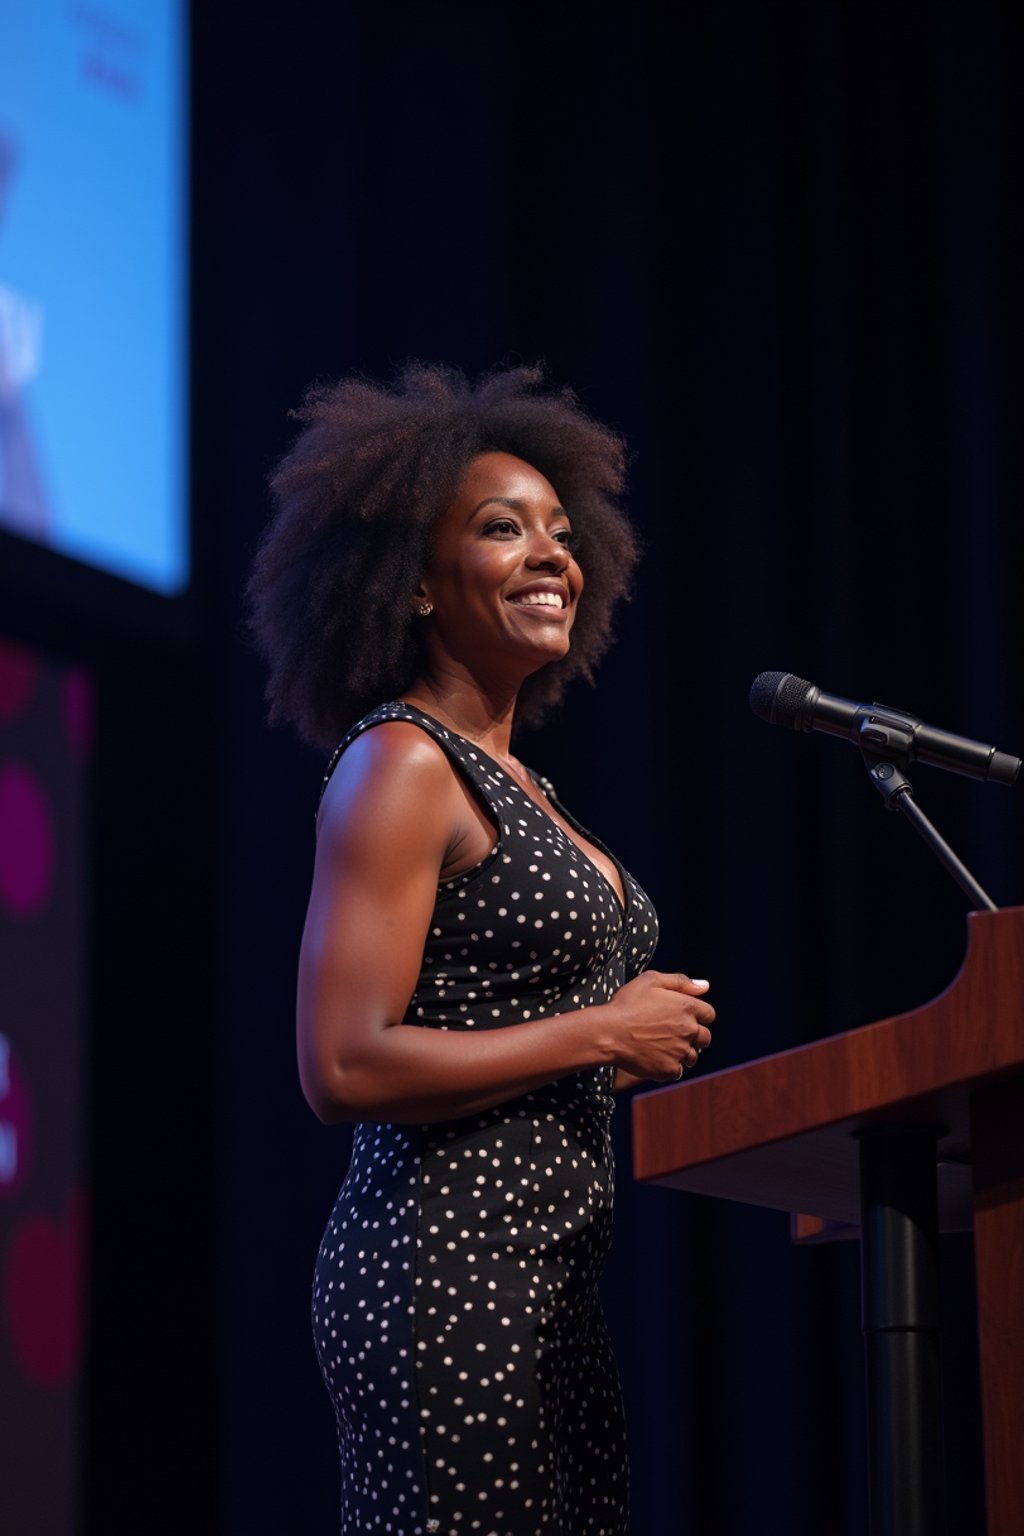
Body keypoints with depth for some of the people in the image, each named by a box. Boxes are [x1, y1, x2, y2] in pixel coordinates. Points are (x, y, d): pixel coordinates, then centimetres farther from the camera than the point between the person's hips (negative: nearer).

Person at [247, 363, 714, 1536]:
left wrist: (645, 1042, 8)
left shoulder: (508, 779, 18)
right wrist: (600, 1033, -11)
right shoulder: (398, 764, -8)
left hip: (542, 1284, 9)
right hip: (447, 1265, -9)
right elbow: (343, 1066, -17)